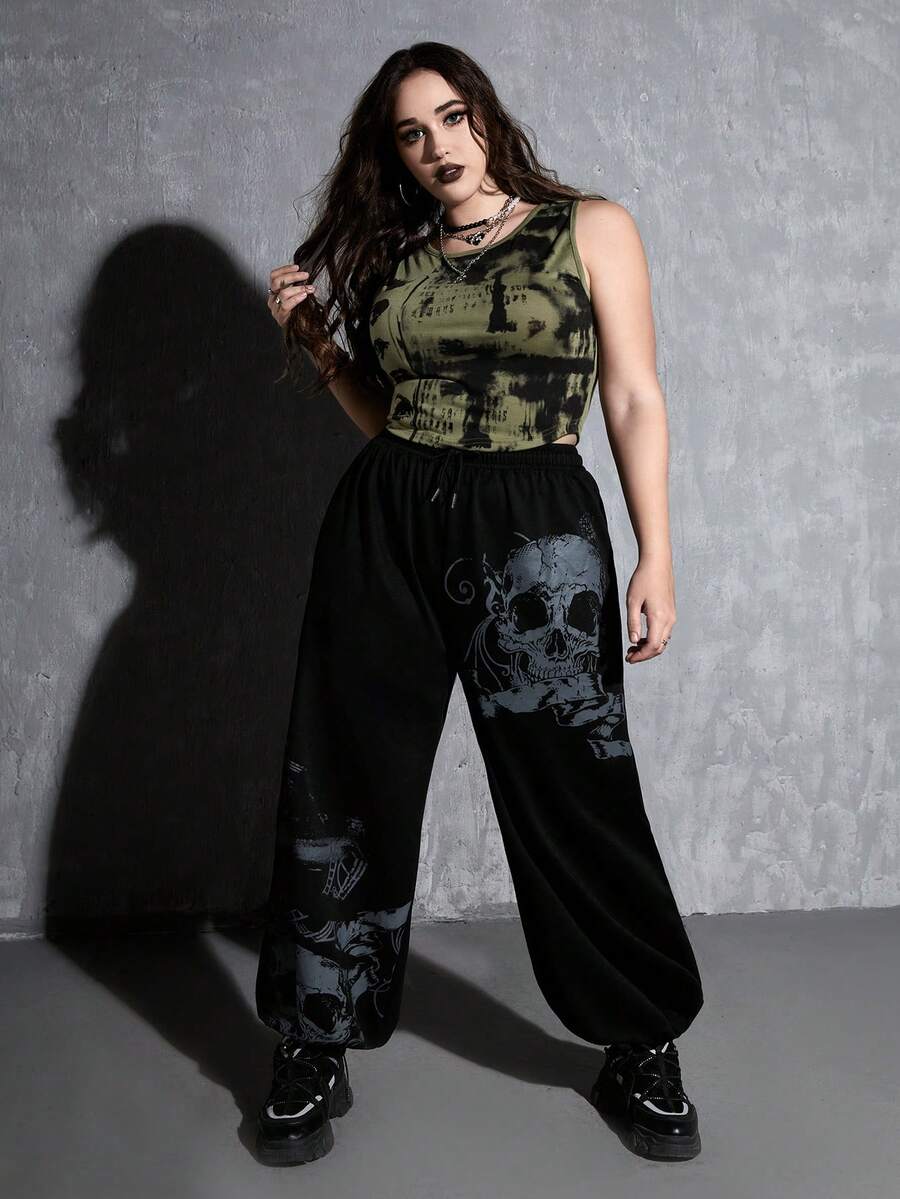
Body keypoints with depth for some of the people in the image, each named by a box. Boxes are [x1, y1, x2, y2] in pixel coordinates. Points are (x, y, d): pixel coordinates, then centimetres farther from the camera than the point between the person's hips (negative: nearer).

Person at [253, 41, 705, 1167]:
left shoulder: (590, 228, 4)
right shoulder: (392, 257, 14)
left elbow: (634, 399, 0)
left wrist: (656, 556, -7)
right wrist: (313, 346, 5)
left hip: (536, 528, -3)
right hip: (385, 525, 4)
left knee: (574, 791, -2)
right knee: (346, 787, 4)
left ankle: (643, 1049, 20)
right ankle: (315, 1051, 20)